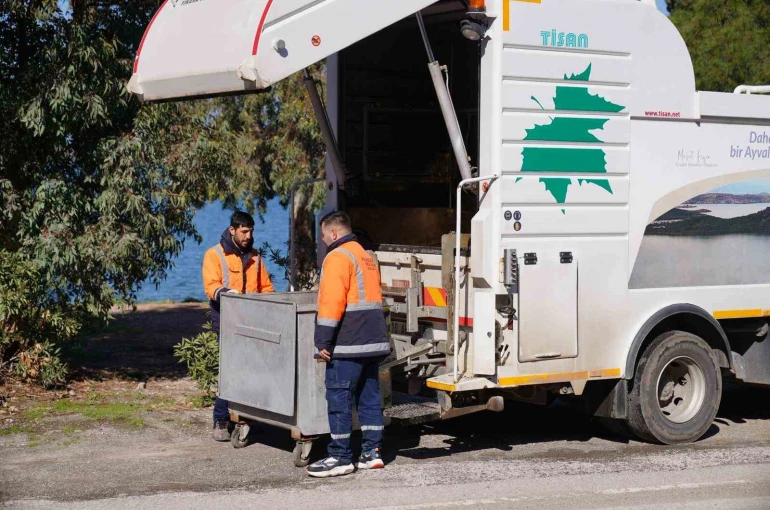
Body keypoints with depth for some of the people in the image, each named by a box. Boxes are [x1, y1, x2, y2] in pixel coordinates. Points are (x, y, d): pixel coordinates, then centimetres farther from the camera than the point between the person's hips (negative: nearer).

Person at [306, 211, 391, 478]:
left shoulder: (338, 257, -9)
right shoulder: (366, 257, 20)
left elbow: (332, 303, -18)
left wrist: (323, 342, -17)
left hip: (348, 345, -9)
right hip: (374, 342, 9)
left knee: (339, 399, -5)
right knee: (369, 397, 12)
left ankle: (340, 457, -3)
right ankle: (372, 452, 15)